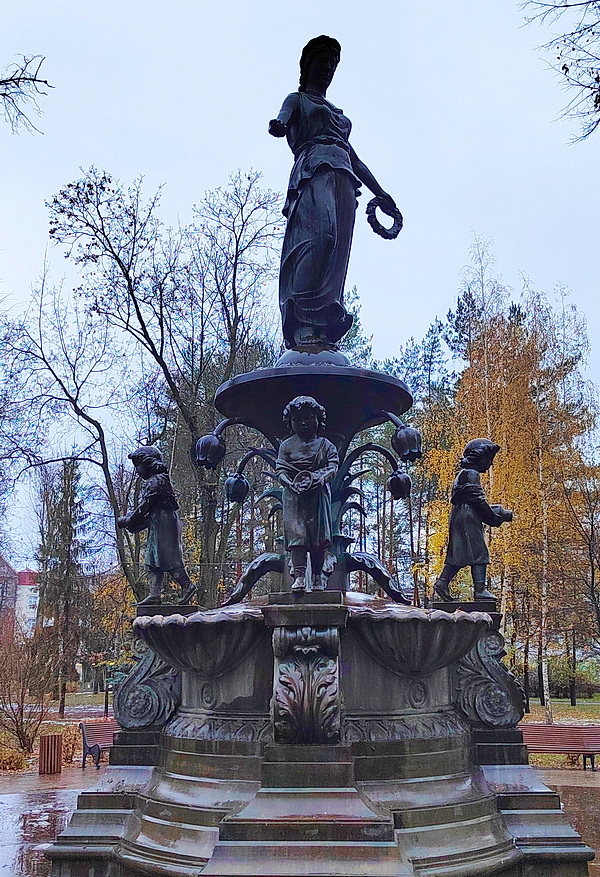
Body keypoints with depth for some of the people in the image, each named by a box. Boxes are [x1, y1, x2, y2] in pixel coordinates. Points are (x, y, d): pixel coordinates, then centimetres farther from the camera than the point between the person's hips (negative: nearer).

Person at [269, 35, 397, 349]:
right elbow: (282, 122, -1)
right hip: (314, 170, -6)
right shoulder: (297, 99, 21)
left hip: (343, 180, 7)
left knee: (338, 252, -11)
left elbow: (355, 159, 35)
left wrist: (379, 192, 25)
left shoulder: (336, 113, 38)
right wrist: (277, 126, -27)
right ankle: (302, 319, -38)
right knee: (322, 235, -31)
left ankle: (324, 321, -20)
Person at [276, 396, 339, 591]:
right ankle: (299, 576, -14)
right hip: (293, 495, 0)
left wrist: (316, 478, -19)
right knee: (296, 532, -10)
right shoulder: (286, 445, 10)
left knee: (318, 532, -1)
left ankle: (318, 577, 6)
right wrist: (291, 483, -16)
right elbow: (280, 469, 3)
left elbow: (333, 468, -1)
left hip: (318, 494, 0)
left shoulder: (325, 445, 8)